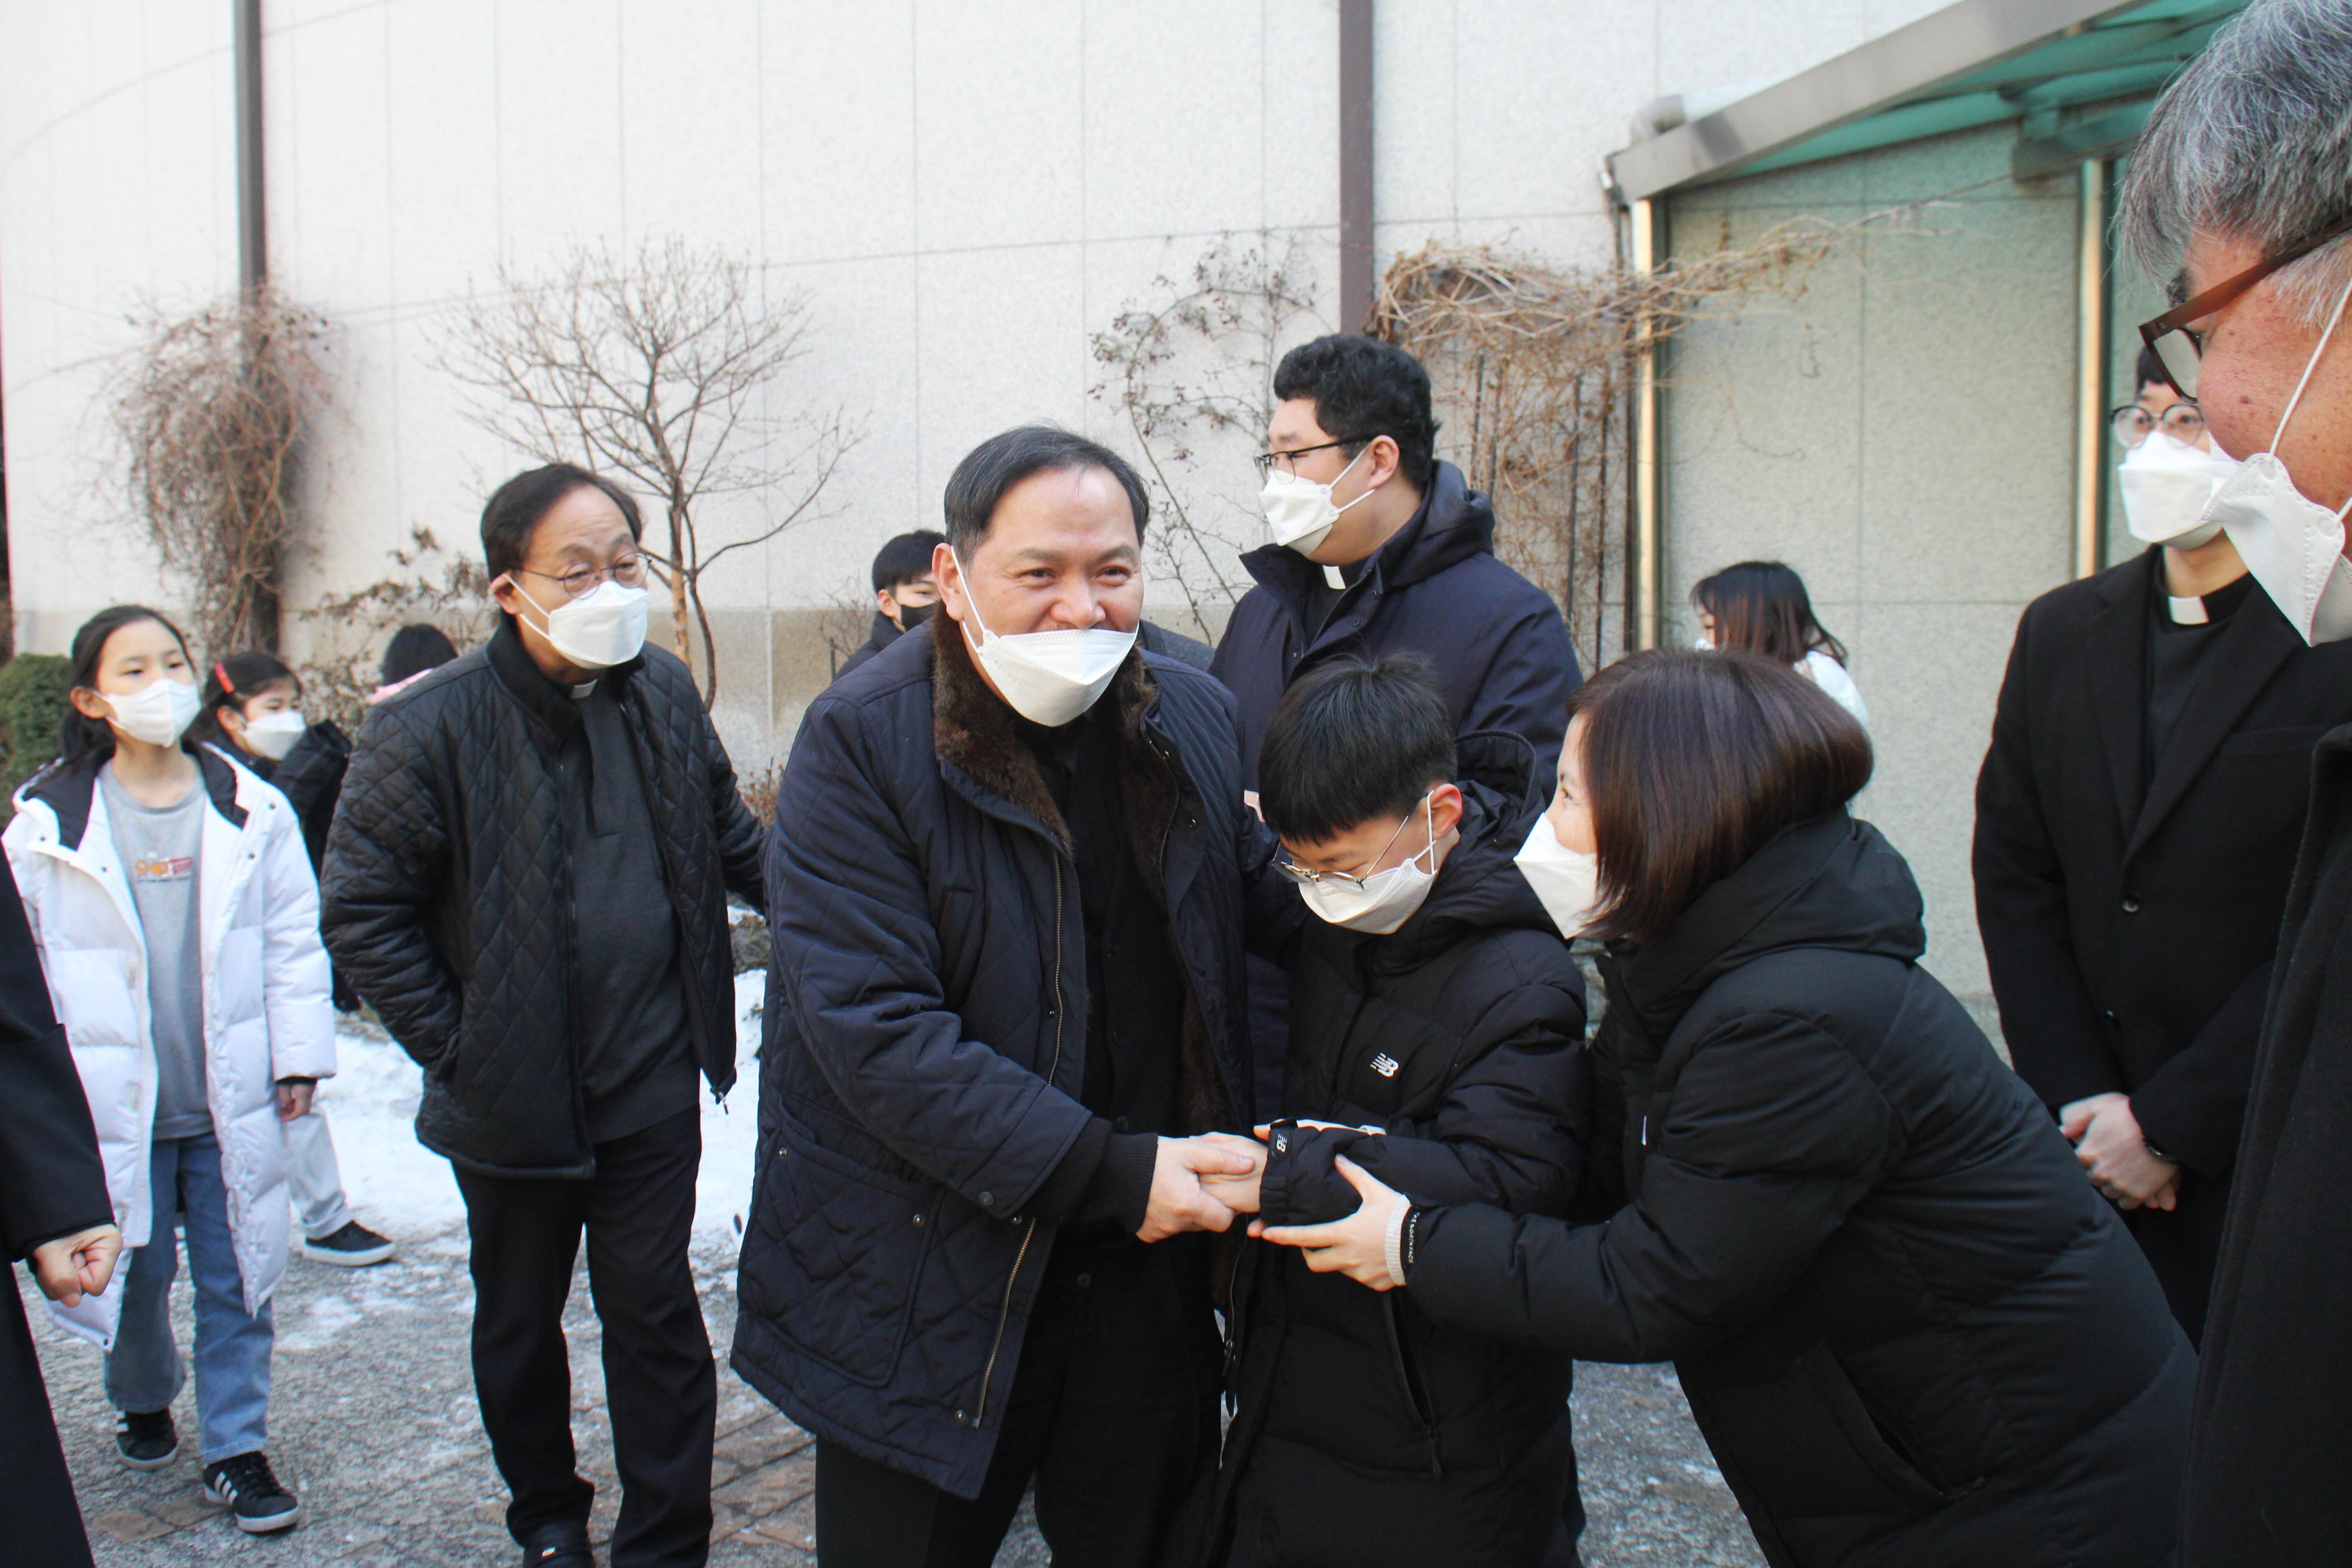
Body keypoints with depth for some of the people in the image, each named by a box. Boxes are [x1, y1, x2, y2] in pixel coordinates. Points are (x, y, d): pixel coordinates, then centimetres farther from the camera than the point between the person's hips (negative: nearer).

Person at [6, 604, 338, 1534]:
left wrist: (298, 1058, 3)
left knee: (236, 1280, 8)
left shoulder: (248, 810, 0)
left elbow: (293, 940, 4)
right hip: (114, 1104, -1)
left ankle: (237, 1449, 22)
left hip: (230, 1102, 1)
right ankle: (143, 1400, 42)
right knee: (133, 1276, 14)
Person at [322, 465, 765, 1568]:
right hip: (512, 1100, -1)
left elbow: (733, 843, 14)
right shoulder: (429, 729, -14)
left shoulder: (664, 693, 0)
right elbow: (362, 915, -9)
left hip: (652, 1085, 2)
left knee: (654, 1311, 8)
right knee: (519, 1318, 18)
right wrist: (454, 1047, -11)